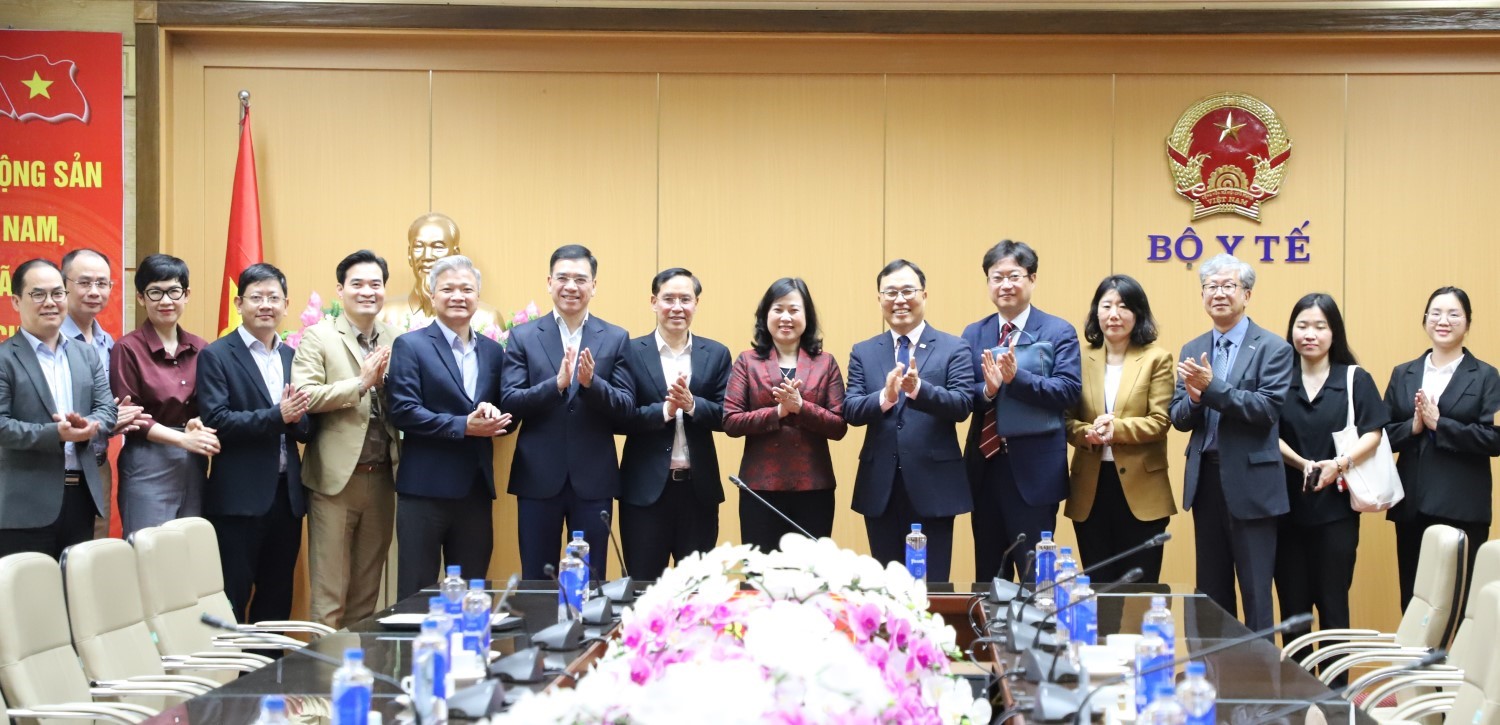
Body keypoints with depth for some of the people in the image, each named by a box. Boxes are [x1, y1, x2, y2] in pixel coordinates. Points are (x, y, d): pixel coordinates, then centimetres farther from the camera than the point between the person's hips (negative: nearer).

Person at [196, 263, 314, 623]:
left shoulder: (293, 357, 13)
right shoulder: (216, 356, -3)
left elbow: (307, 429, 11)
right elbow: (216, 421, -14)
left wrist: (297, 418, -12)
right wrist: (277, 416, -21)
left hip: (287, 496, 6)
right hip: (239, 498, -6)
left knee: (277, 600, 12)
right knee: (232, 600, 0)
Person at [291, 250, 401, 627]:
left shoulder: (394, 340, 11)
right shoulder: (318, 337, -1)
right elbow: (303, 397, -13)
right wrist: (361, 382, -16)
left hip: (380, 479, 4)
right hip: (336, 478, -4)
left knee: (368, 587, 11)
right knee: (329, 591, 0)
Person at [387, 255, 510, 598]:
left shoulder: (492, 351, 13)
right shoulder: (410, 346, -2)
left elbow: (506, 417, 13)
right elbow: (403, 411, -12)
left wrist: (493, 416, -11)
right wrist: (464, 426, -18)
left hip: (476, 490, 5)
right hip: (425, 489, -5)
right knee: (417, 594, 1)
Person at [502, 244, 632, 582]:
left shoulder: (616, 338, 4)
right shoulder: (523, 336, 4)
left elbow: (626, 409, -1)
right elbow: (508, 401, -5)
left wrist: (591, 383, -20)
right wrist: (556, 384, -21)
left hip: (593, 479, 0)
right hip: (539, 478, 0)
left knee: (591, 582, 7)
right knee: (535, 581, 7)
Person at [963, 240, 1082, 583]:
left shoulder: (1058, 332, -1)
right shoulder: (973, 335, 10)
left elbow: (1069, 390, -13)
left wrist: (1017, 378, -24)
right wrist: (987, 389, -18)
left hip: (1034, 468, -4)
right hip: (985, 465, 4)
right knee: (988, 573, 13)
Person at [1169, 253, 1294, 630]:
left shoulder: (1272, 348, -5)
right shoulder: (1192, 351, 11)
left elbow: (1268, 408, -16)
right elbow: (1179, 418, 7)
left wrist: (1211, 387, -23)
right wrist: (1194, 399, -15)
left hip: (1250, 482, -5)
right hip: (1205, 479, 5)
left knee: (1255, 589, -1)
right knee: (1211, 588, 13)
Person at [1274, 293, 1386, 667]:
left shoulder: (1356, 379, 3)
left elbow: (1372, 434, -4)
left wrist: (1339, 463, -20)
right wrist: (1303, 463, -16)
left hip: (1335, 506, -1)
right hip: (1287, 504, 1)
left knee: (1333, 602, 1)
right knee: (1291, 602, 5)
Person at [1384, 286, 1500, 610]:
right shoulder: (1403, 374, 12)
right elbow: (1383, 434, 8)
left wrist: (1438, 423, -14)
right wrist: (1413, 426, -11)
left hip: (1462, 507, -3)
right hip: (1411, 504, 3)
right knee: (1412, 597, 6)